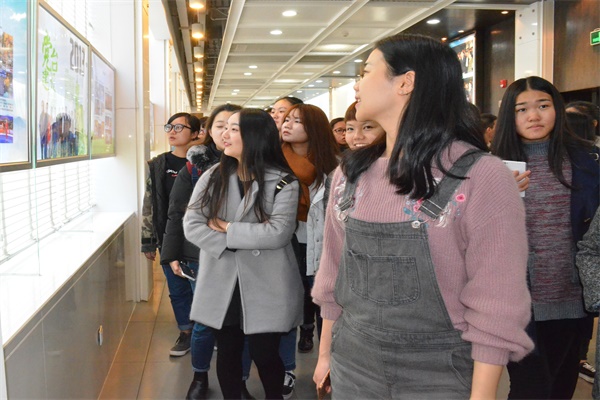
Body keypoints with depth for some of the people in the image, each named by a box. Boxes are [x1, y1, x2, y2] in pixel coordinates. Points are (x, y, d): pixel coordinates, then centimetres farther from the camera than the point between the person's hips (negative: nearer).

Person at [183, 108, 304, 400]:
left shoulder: (283, 182, -7)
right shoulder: (212, 177, 5)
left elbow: (278, 233, -18)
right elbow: (191, 225, -5)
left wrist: (226, 228, -12)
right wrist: (232, 245, -18)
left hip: (265, 286, -3)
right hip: (222, 284, 3)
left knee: (264, 355, 6)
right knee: (228, 352, 13)